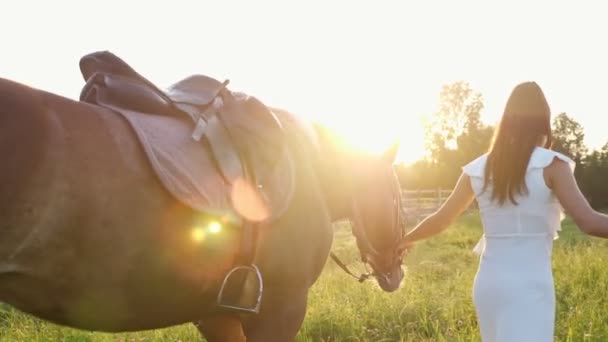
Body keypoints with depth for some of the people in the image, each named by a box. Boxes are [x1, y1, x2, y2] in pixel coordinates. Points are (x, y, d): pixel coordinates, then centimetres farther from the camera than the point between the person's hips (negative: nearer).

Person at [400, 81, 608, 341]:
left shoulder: (478, 169, 5)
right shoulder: (550, 164, -7)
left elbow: (440, 220, 12)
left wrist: (405, 240, 29)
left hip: (487, 284, 5)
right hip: (530, 286, -5)